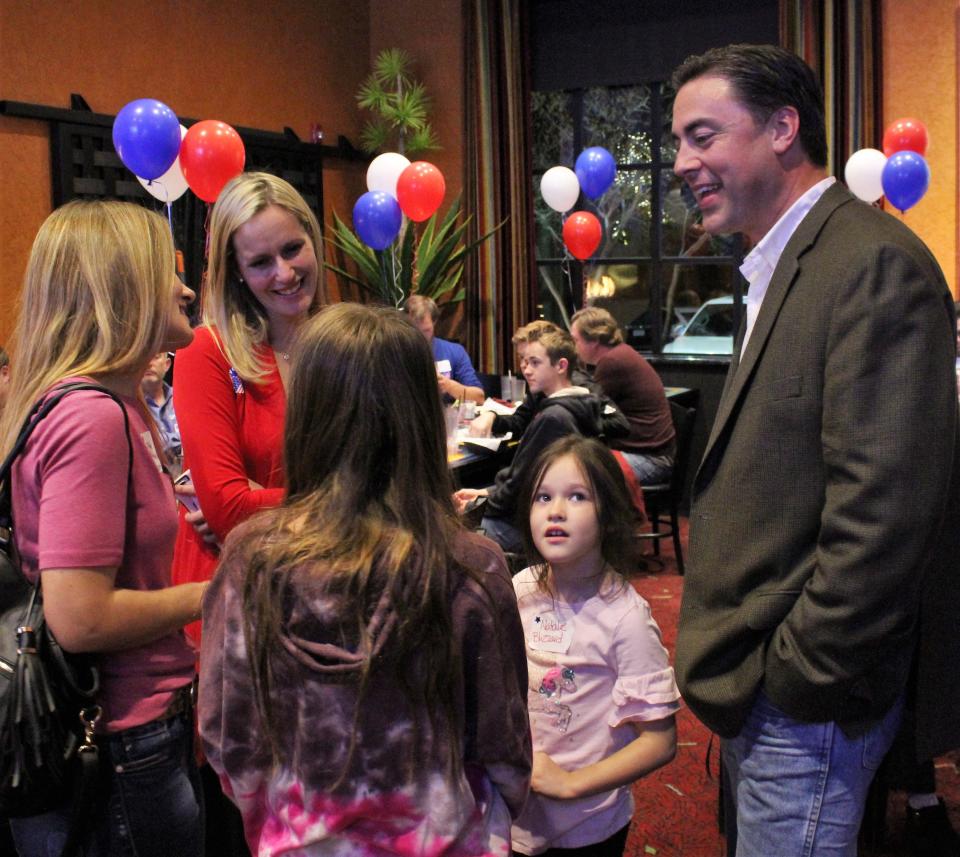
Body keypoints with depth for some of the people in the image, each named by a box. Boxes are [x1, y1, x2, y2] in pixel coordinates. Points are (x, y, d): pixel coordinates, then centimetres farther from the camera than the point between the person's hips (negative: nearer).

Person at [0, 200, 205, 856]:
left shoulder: (114, 406, 6)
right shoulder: (93, 419, -23)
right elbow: (80, 619, -26)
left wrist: (166, 504, 13)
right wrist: (210, 595, -15)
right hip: (122, 753, -9)